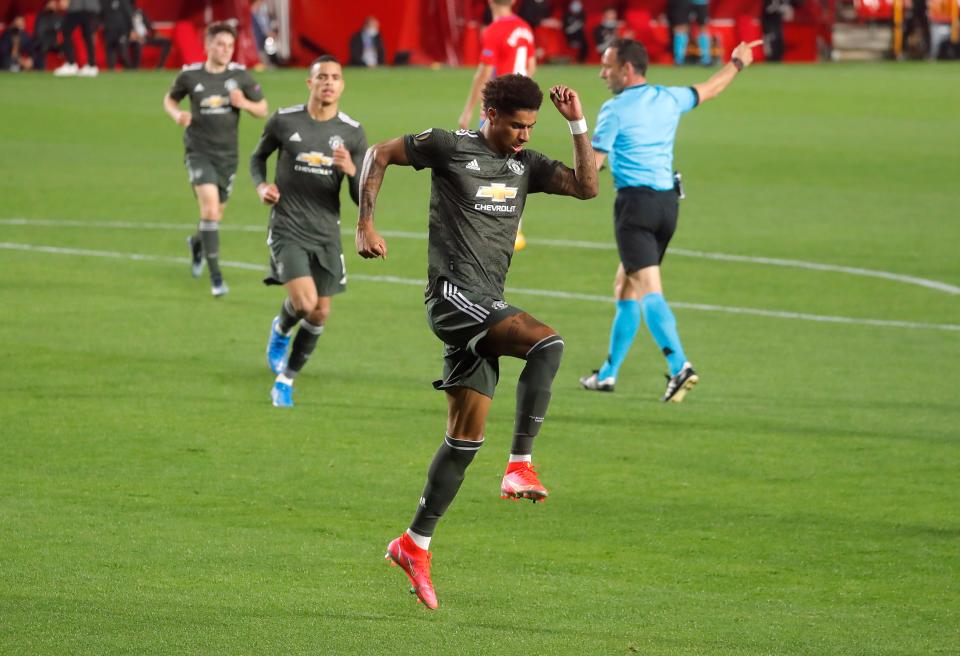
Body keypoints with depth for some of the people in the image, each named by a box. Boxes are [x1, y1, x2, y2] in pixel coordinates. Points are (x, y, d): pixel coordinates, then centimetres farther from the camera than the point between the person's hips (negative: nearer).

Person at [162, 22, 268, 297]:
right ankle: (215, 276, -16)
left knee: (215, 213, 14)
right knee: (210, 206, -20)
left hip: (227, 154, 3)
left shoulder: (240, 75, -3)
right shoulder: (190, 75, -6)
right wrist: (177, 115, -10)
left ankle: (197, 243, 51)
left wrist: (244, 103, -17)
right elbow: (170, 99, 12)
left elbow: (262, 110, 4)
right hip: (199, 151, -3)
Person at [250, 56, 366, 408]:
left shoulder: (352, 133, -1)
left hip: (326, 233, 3)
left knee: (320, 314, 5)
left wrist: (352, 171, -22)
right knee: (305, 302, -21)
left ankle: (286, 379, 26)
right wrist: (261, 186, -5)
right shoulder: (283, 121, -5)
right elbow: (258, 156, 15)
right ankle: (281, 329, 16)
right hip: (287, 229, -3)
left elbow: (363, 200, -1)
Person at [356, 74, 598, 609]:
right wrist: (366, 226, -1)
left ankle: (416, 545, 11)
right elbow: (379, 155, 5)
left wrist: (578, 125, -2)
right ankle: (521, 464, -23)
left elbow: (587, 186, 5)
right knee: (547, 343, -27)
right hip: (454, 293, -7)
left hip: (487, 307, 7)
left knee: (468, 435, 5)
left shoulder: (526, 164, 13)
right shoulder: (451, 147, -3)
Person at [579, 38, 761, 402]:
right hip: (668, 201, 7)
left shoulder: (615, 109, -8)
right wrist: (737, 63, 46)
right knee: (625, 287, 14)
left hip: (635, 202, -7)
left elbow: (592, 164, -11)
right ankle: (608, 374, 13)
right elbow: (709, 89, 30)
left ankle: (679, 366, -30)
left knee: (648, 289, -14)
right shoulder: (669, 99, 11)